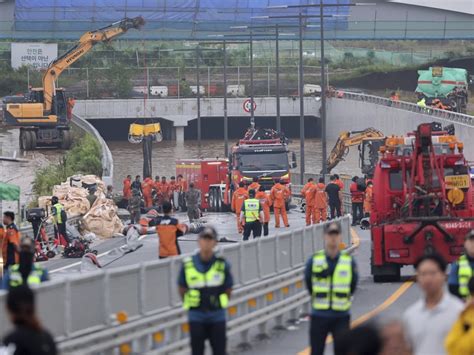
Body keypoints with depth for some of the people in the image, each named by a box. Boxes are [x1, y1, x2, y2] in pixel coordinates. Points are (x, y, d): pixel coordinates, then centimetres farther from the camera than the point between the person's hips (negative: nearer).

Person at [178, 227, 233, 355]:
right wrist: (190, 305, 4)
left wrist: (219, 305, 3)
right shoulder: (188, 264, -6)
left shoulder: (222, 264, -6)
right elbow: (182, 288, 6)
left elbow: (228, 288, 5)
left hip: (217, 316, 0)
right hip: (196, 317, 0)